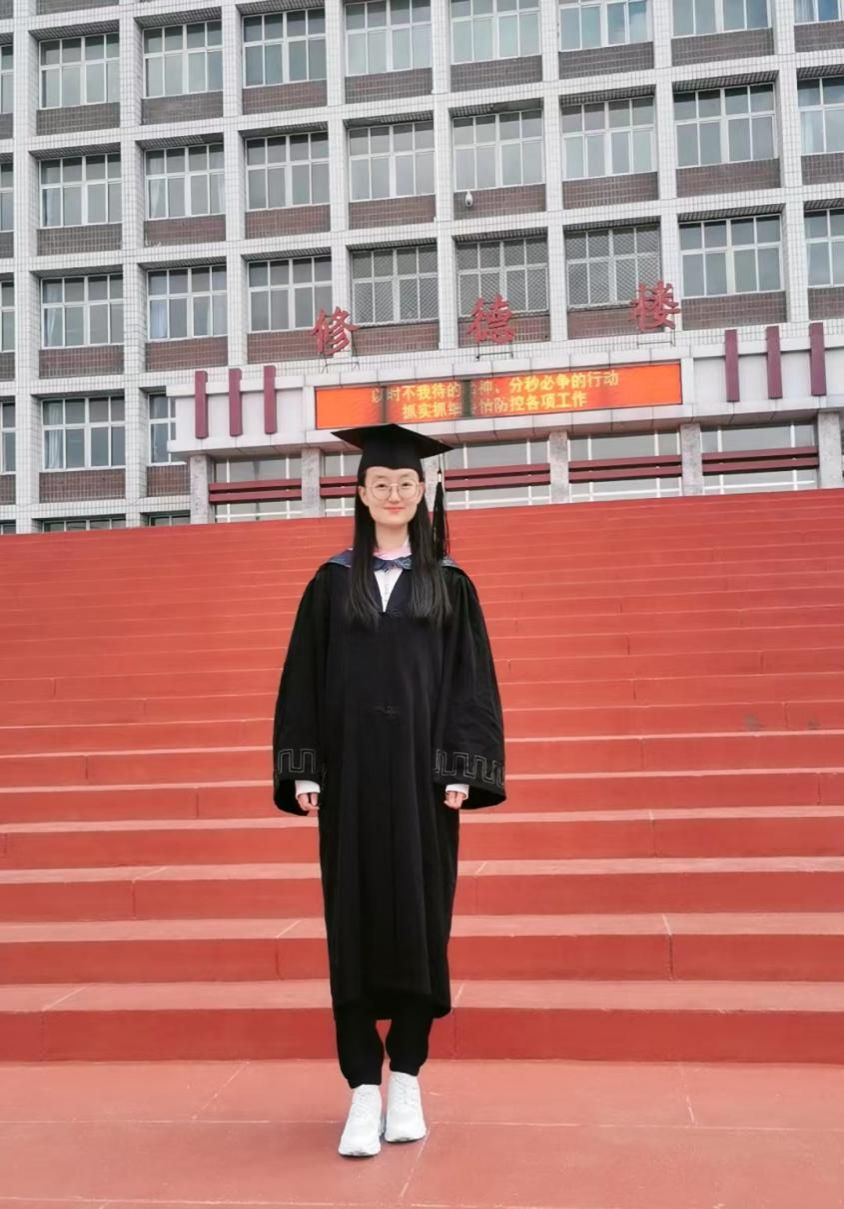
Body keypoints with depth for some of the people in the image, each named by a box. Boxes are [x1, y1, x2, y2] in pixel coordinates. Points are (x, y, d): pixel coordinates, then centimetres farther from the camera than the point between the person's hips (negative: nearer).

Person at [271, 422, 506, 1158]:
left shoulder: (449, 585, 5)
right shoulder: (333, 583, 7)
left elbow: (471, 680, 1)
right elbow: (303, 680, 5)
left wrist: (460, 769, -9)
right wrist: (304, 770, -4)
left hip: (420, 773, 0)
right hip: (351, 773, 1)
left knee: (419, 920, 5)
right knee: (354, 924, 1)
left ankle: (406, 1080, 19)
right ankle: (363, 1092, 7)